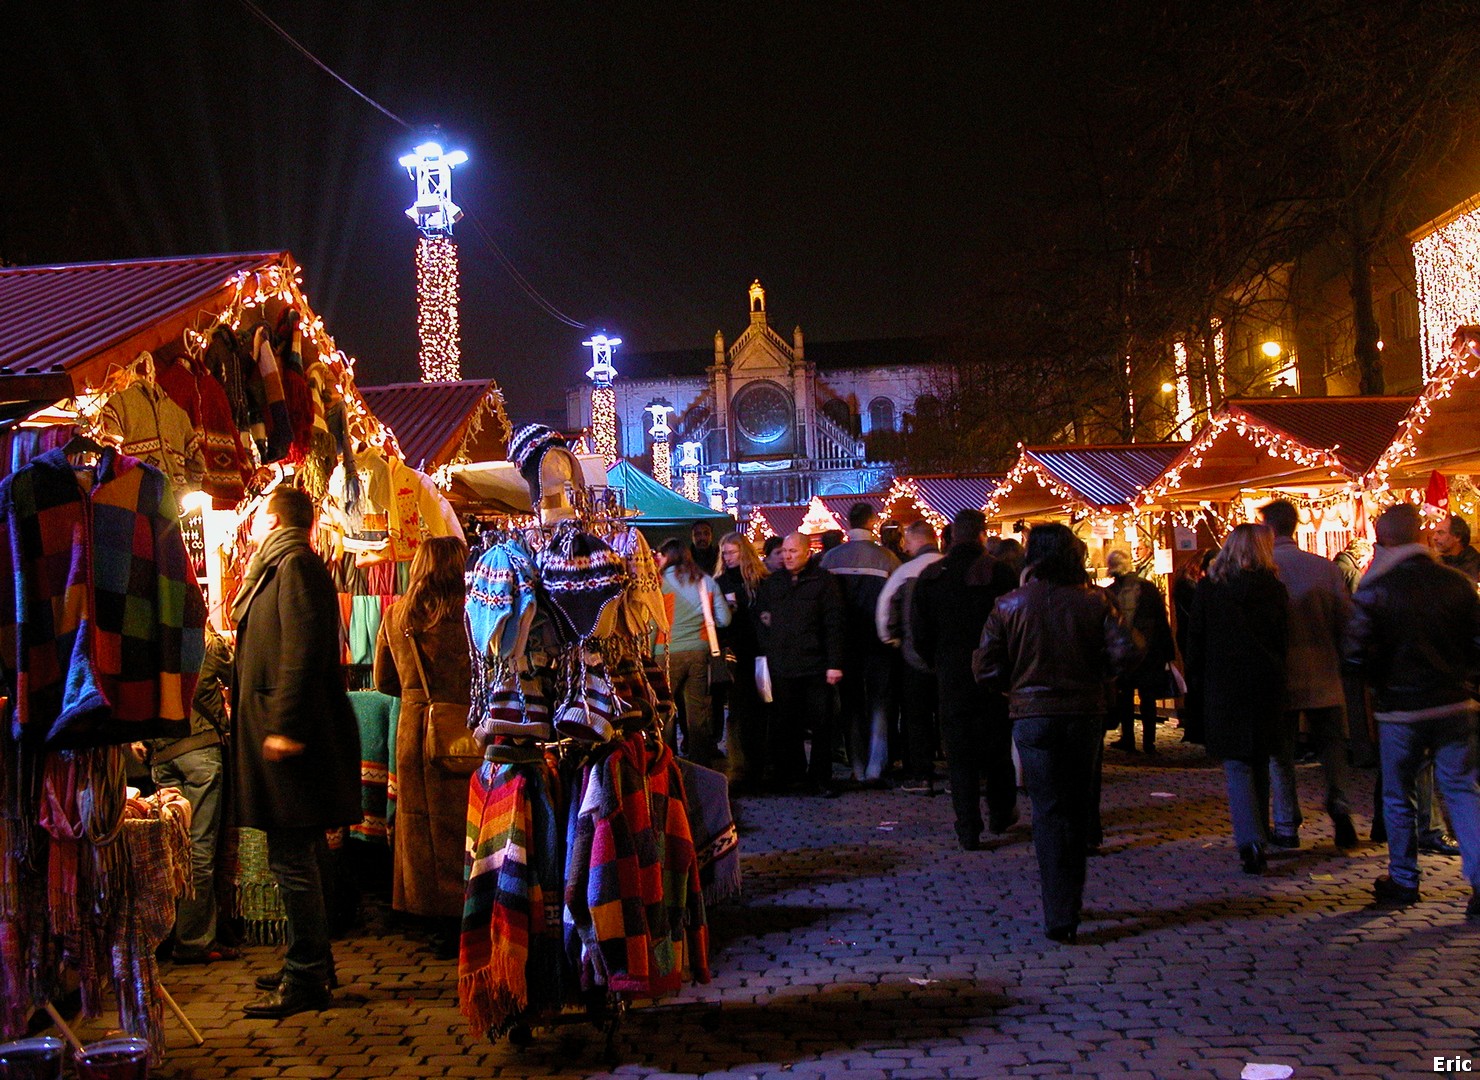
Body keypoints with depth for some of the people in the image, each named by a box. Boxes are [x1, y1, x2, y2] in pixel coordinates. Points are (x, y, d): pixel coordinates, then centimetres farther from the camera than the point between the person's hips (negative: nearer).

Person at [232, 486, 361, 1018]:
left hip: (288, 735, -11)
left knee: (292, 860, -7)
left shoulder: (294, 564, -11)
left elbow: (302, 650, -21)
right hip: (288, 729, 11)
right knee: (296, 858, 16)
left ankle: (305, 979, -1)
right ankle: (309, 965, 25)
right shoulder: (281, 565, 20)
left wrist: (284, 727, -24)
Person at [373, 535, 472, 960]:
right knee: (459, 822, 3)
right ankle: (457, 925, 7)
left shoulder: (395, 615, 6)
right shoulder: (463, 611, -11)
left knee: (419, 820, 10)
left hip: (412, 725, 5)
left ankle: (435, 924, 18)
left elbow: (384, 681, 14)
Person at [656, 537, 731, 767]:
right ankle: (701, 762, 14)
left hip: (669, 653, -4)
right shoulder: (706, 581, 8)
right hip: (700, 652, 4)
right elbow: (724, 619, 7)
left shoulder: (662, 581, -3)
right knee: (698, 710, 9)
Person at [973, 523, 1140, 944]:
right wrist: (1093, 673, 7)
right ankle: (1070, 903, 26)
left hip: (1033, 716, -1)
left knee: (1048, 812, 2)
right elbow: (1127, 653, -10)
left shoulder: (1009, 605, -5)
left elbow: (985, 668, -6)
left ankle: (1059, 917, -2)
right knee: (1078, 810, 15)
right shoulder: (1095, 601, -3)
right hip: (1086, 714, 2)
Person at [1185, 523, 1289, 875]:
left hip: (1223, 687, -2)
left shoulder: (1209, 589, -3)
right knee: (1259, 761, 17)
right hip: (1266, 686, 2)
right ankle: (1260, 835, 28)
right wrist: (1276, 676, 16)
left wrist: (1196, 681, 9)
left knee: (1237, 766, -1)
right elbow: (1285, 643, 5)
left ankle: (1251, 841, -16)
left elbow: (1195, 639, 0)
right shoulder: (1275, 590, 0)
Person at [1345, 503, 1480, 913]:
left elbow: (1357, 655, -15)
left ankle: (1403, 881, 22)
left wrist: (1381, 681, 4)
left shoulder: (1374, 590, -11)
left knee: (1397, 796, 12)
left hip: (1400, 709, -2)